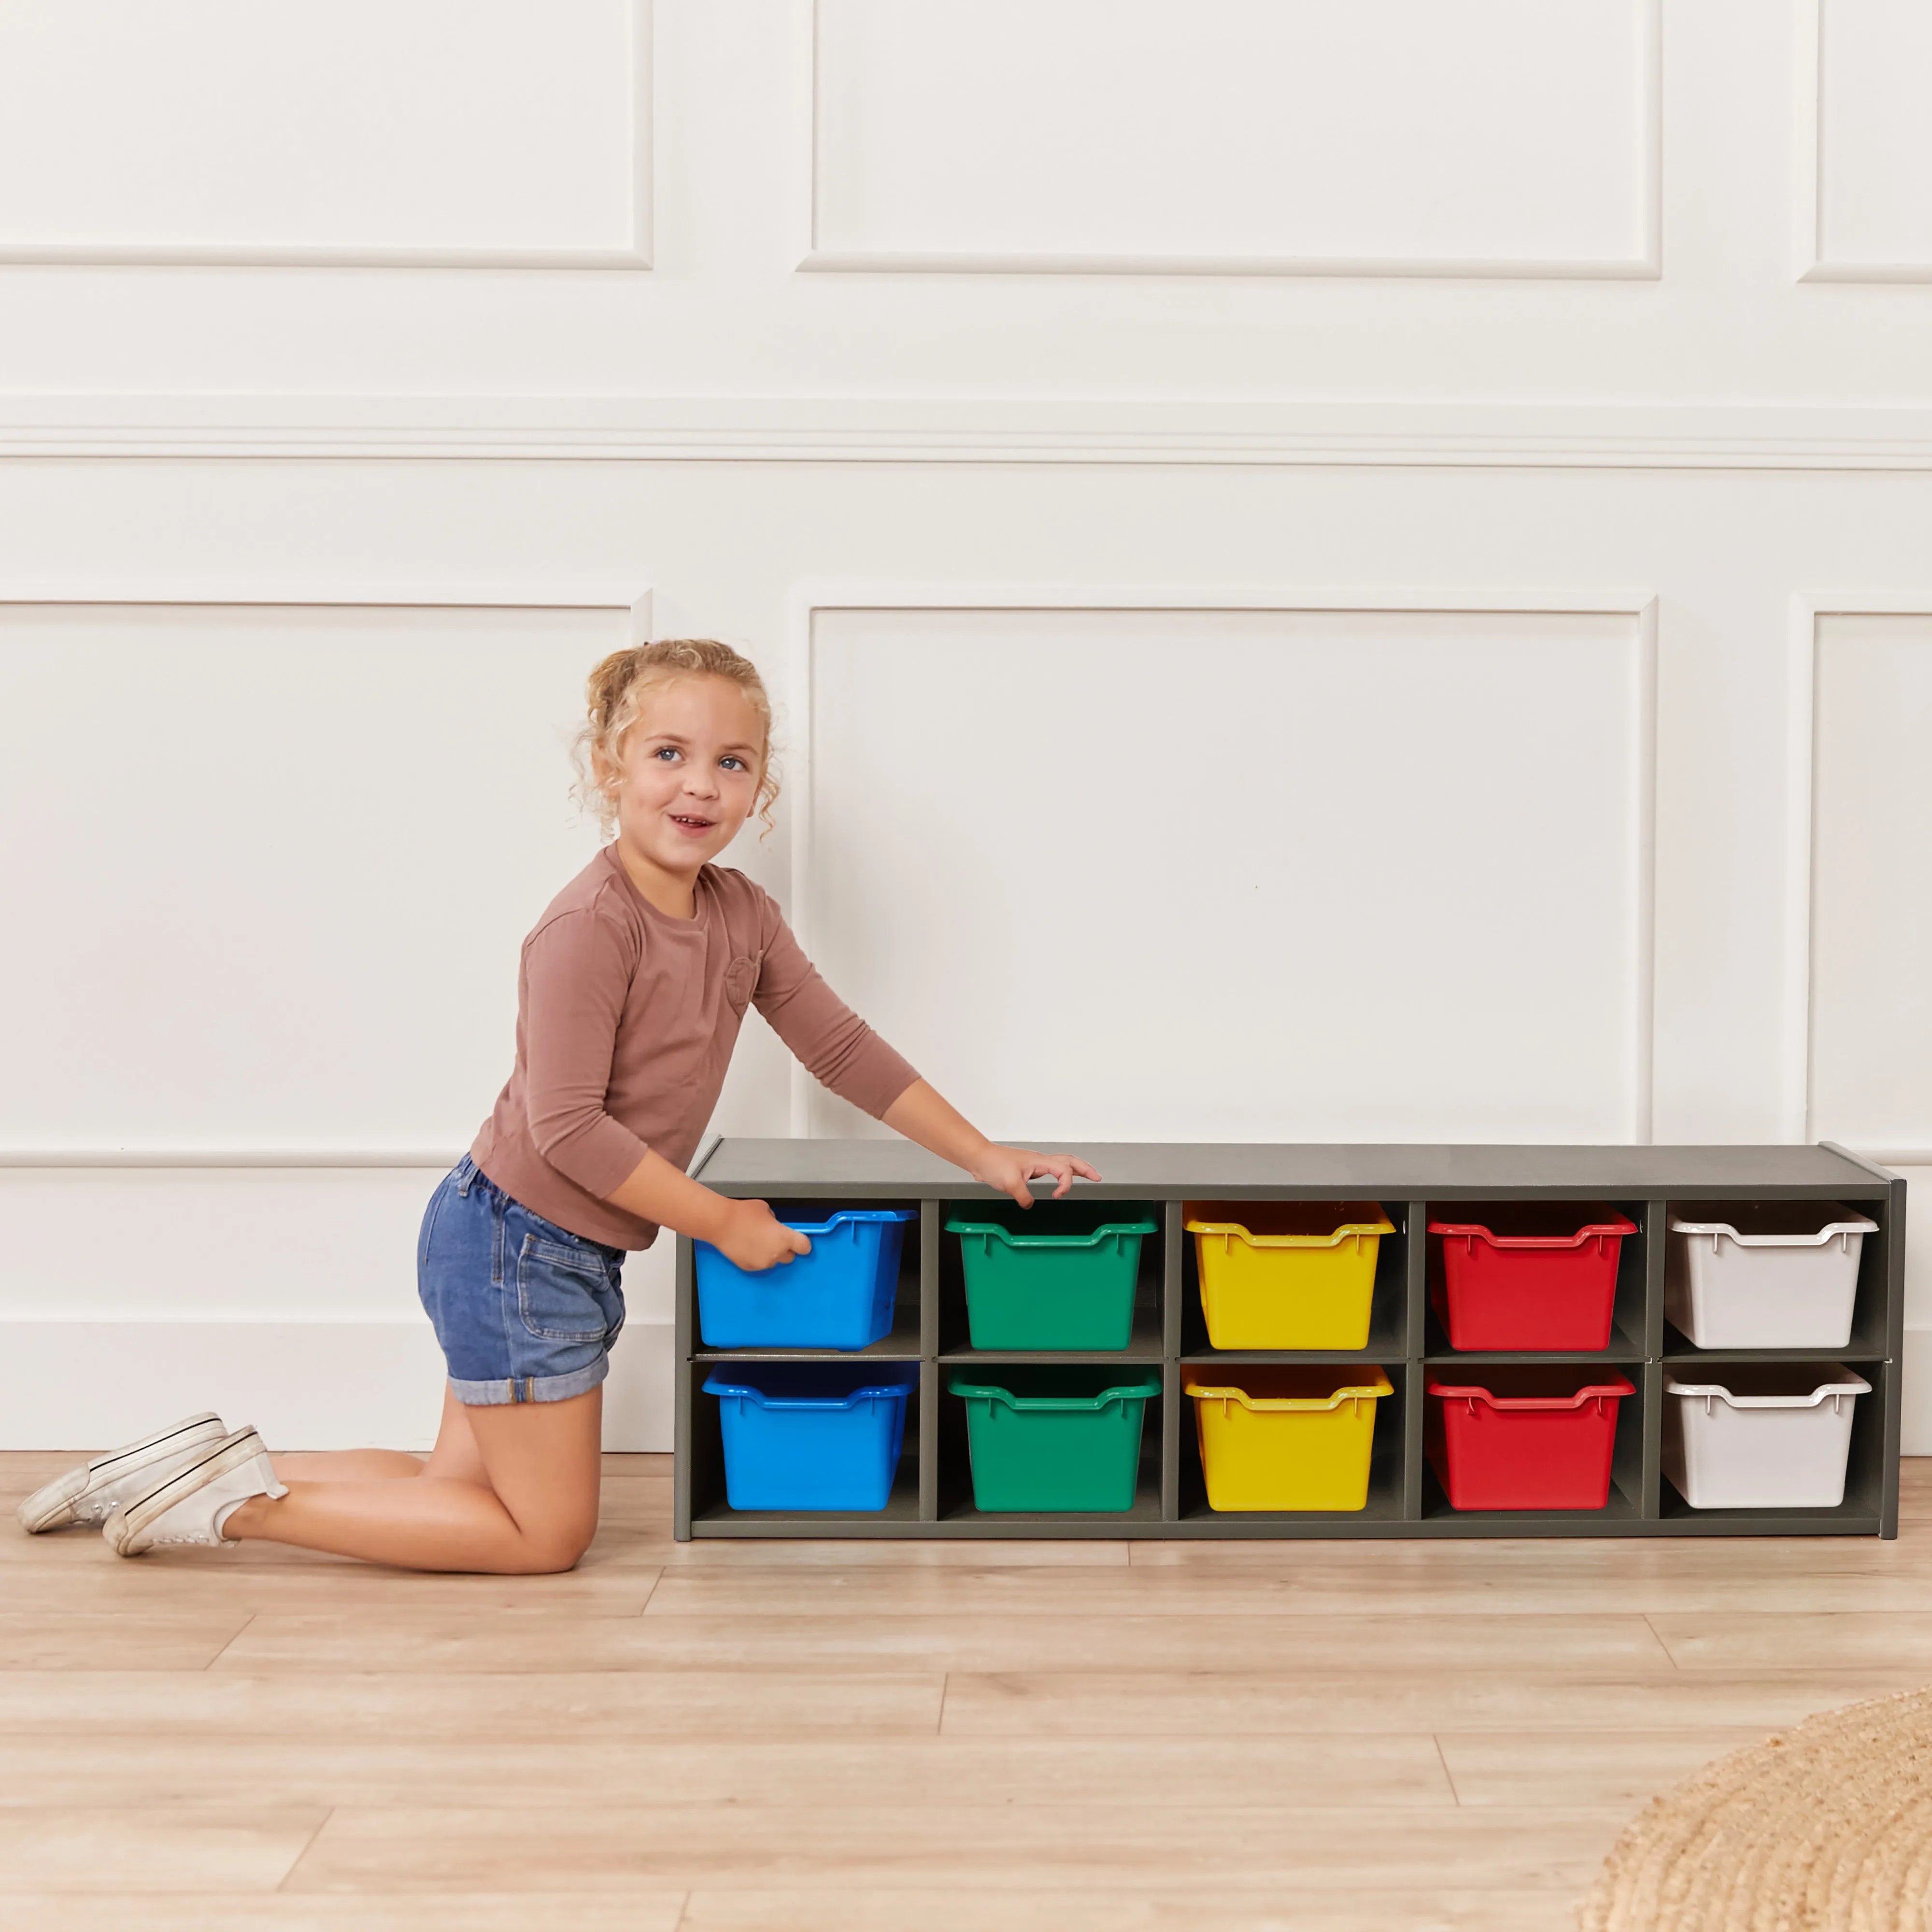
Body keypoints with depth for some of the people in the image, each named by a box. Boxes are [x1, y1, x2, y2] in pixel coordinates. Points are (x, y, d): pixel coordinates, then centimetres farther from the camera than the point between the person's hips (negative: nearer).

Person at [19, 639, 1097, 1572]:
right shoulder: (590, 929, -24)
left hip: (575, 1254, 9)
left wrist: (988, 1159, 7)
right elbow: (569, 1129, -25)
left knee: (471, 1496, 16)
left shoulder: (741, 916, 2)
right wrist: (723, 1223, -17)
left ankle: (223, 1465, 23)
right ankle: (242, 1500, 5)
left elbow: (842, 1046, 9)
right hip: (514, 1242, -9)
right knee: (549, 1535, 2)